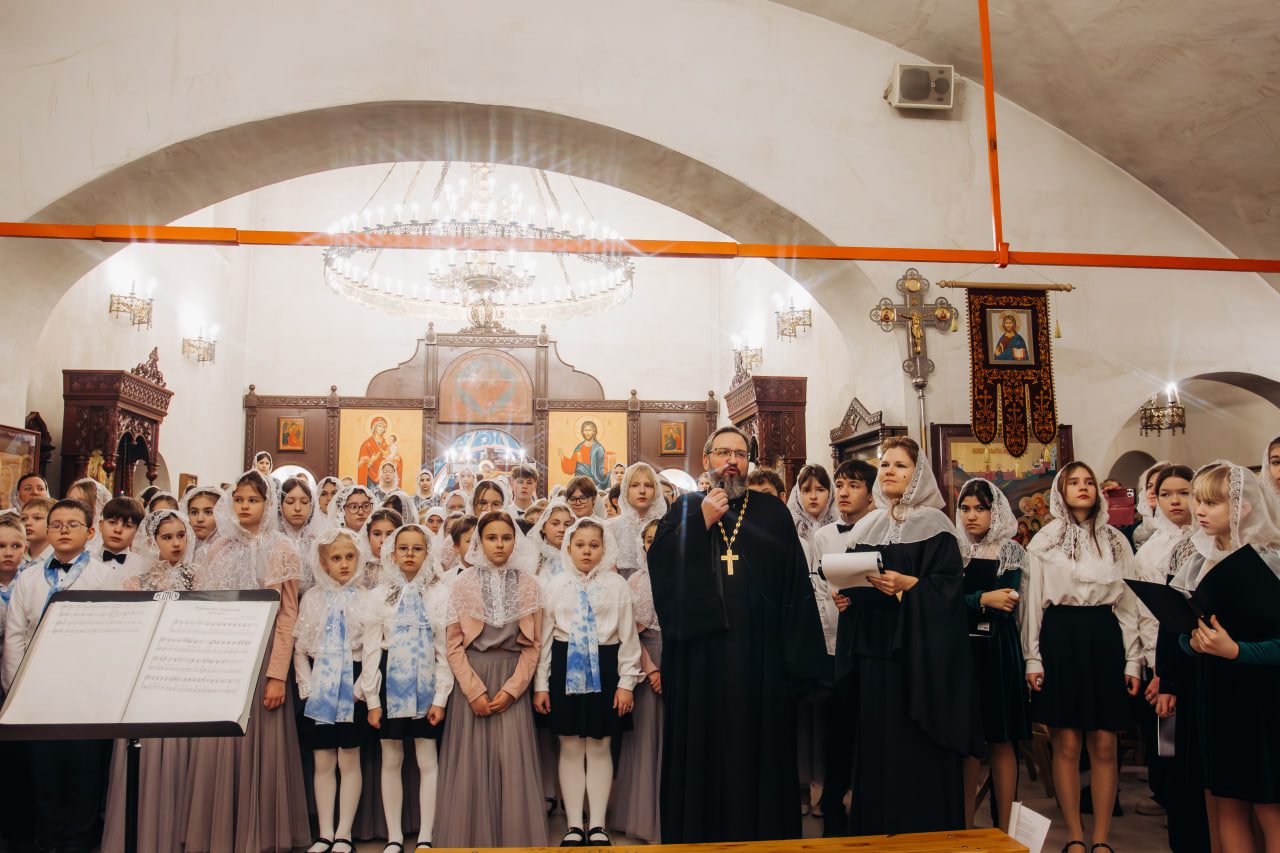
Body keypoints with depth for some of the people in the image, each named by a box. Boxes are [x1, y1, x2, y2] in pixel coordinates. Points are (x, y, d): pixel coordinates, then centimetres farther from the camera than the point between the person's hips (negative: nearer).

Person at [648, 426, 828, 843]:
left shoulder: (773, 513, 9)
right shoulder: (686, 508, 10)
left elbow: (795, 585, 3)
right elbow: (660, 565, -4)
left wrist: (799, 657, -4)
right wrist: (703, 522, -11)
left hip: (759, 655, 0)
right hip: (701, 655, 0)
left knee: (758, 745, 5)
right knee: (703, 746, 4)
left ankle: (763, 833, 19)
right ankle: (701, 832, 19)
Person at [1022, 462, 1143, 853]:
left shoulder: (1115, 541, 11)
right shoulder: (1044, 541, 5)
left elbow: (1128, 603, 10)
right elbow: (1033, 601, 3)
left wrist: (1133, 659, 3)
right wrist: (1032, 658, -2)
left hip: (1105, 638, 2)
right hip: (1060, 637, -2)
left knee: (1104, 745, 2)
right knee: (1066, 744, 1)